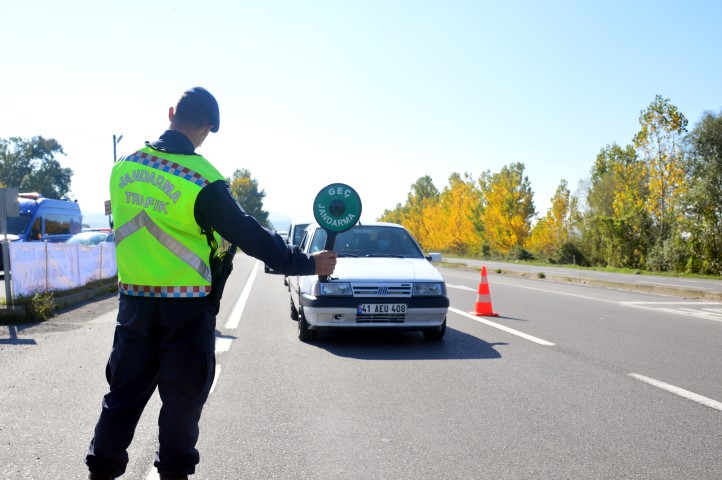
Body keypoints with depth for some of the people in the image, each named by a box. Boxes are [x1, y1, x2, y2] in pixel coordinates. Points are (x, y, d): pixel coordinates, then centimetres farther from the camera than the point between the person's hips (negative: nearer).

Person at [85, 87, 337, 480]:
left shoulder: (123, 169, 2)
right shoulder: (202, 179, -17)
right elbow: (250, 237, -14)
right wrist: (307, 264, -5)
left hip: (134, 301, 5)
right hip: (186, 308, -5)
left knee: (124, 393, 15)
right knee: (182, 400, 9)